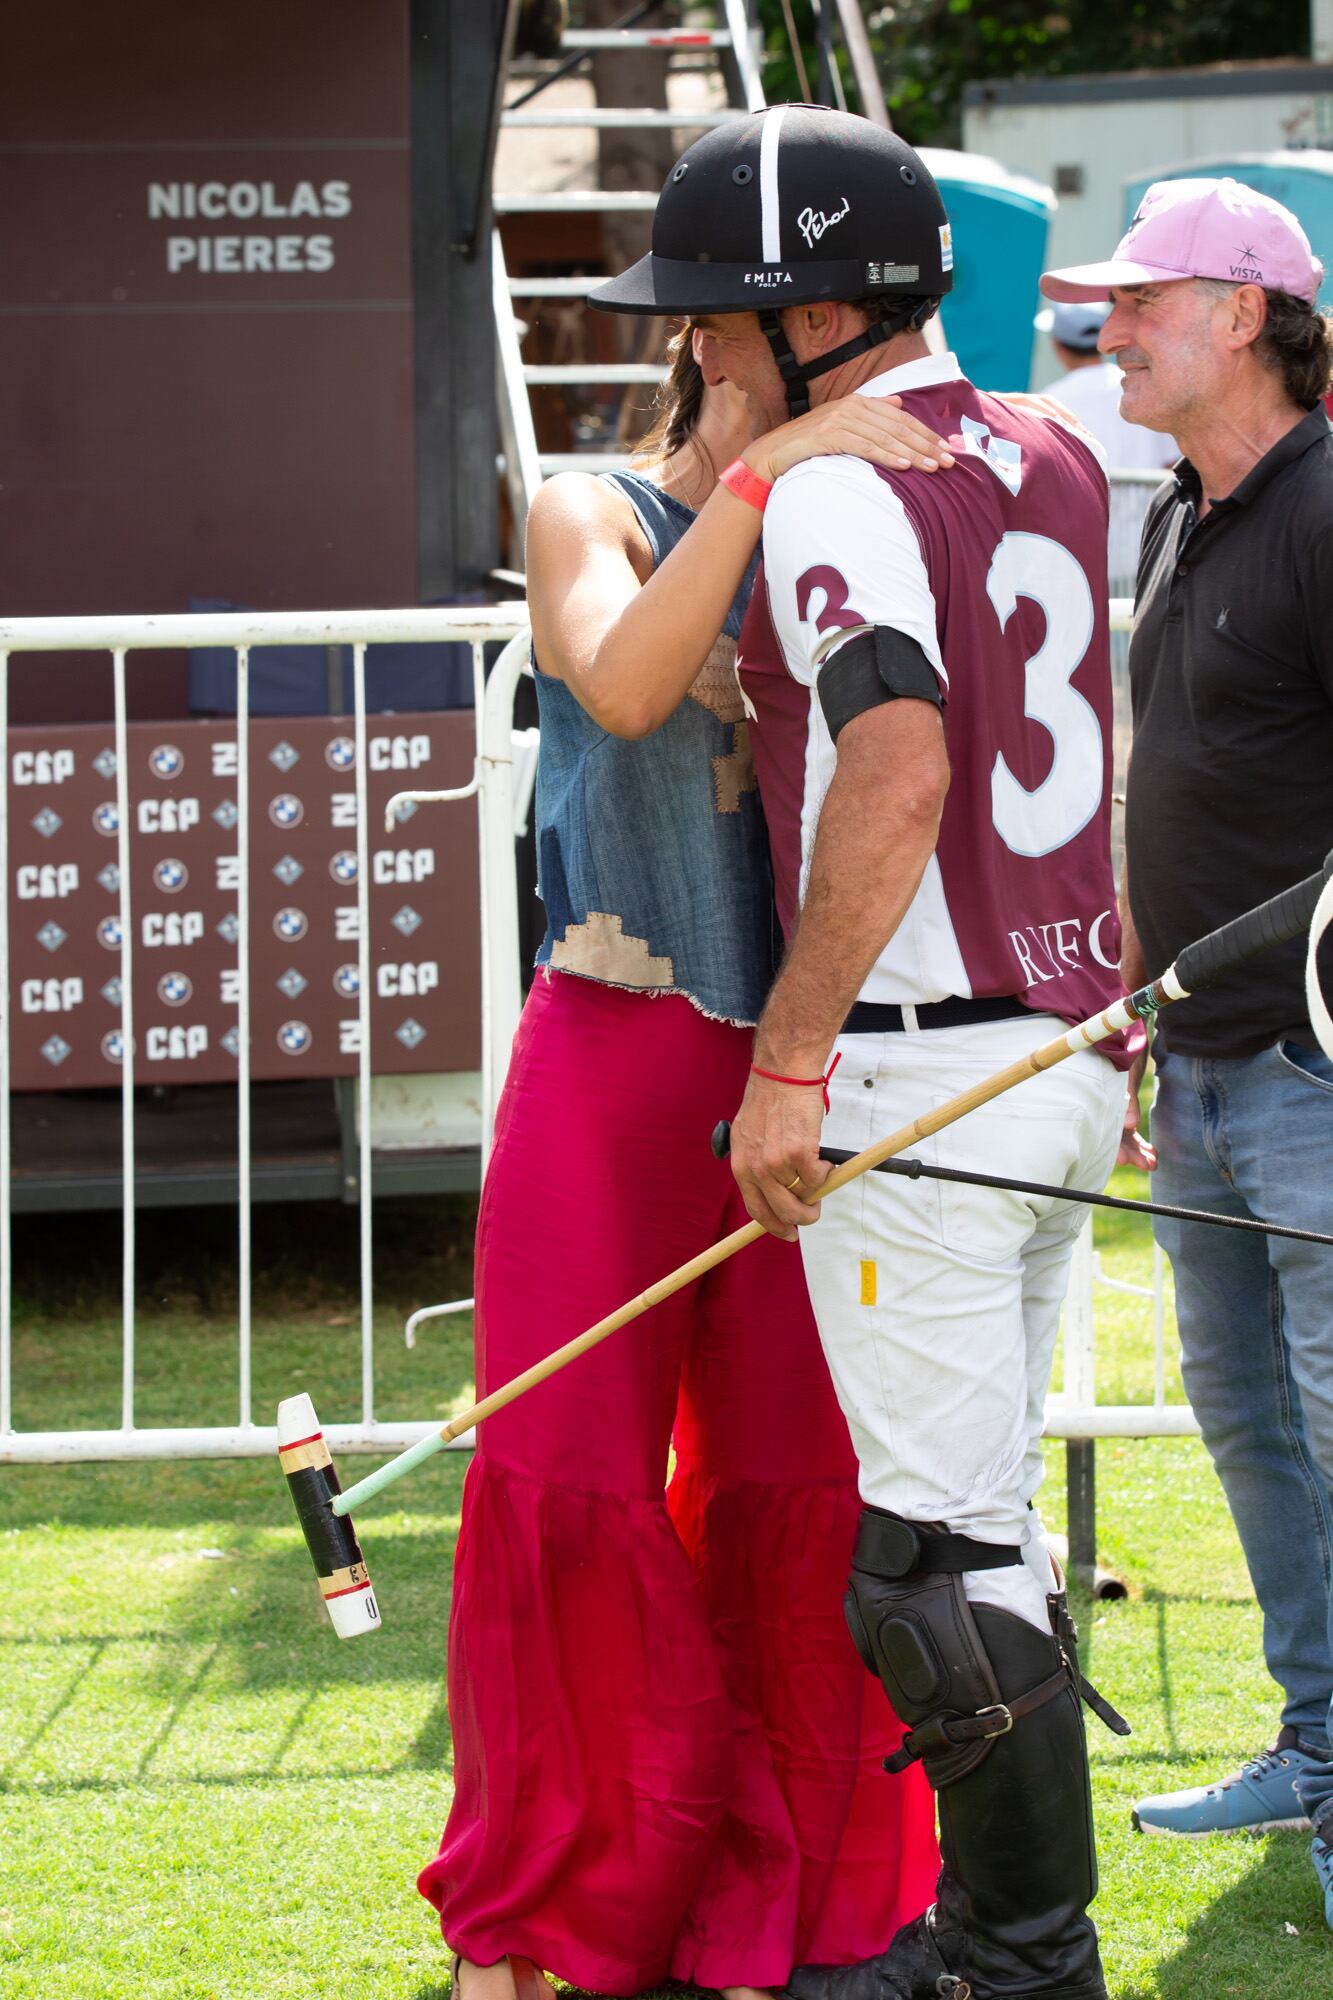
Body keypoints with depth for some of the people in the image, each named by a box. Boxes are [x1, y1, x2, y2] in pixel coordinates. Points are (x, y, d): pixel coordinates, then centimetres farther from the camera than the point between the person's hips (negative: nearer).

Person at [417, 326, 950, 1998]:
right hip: (614, 1052, -3)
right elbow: (624, 685, -21)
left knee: (793, 1488, 2)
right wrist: (758, 474, -26)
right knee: (569, 1482, -2)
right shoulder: (594, 519, 1)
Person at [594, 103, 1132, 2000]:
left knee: (944, 1551, -4)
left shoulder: (831, 491, -14)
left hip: (921, 1065, -9)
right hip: (1067, 1056, 9)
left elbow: (899, 770, -28)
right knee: (980, 1523, 16)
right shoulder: (1052, 460, 12)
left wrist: (790, 1058, -25)